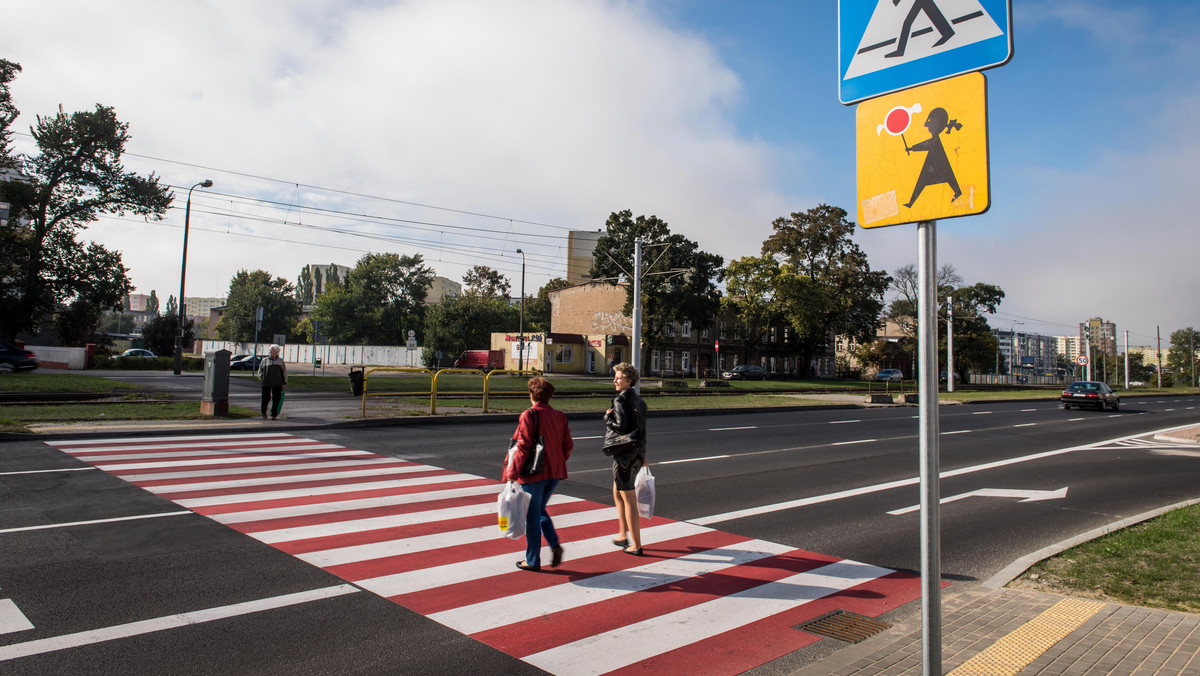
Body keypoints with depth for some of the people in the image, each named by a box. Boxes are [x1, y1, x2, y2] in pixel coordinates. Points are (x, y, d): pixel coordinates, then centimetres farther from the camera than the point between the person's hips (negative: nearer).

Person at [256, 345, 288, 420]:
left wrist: (284, 382, 6)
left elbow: (284, 372, 13)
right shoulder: (265, 361, 9)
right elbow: (260, 371, 13)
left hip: (277, 384, 0)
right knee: (266, 398, 0)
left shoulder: (280, 361, 11)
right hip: (266, 384, 0)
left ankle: (274, 415, 8)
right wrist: (261, 380, -2)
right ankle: (264, 413, 22)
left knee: (276, 399, 0)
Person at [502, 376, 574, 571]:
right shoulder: (559, 416, 4)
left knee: (532, 517, 6)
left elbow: (523, 447, -16)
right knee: (541, 510, 23)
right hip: (555, 473, 6)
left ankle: (532, 561, 15)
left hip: (533, 474, -6)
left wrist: (512, 472, -9)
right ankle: (554, 544, 5)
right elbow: (568, 445, 7)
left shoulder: (529, 416, -13)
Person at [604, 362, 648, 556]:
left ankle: (636, 545, 4)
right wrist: (642, 454, 22)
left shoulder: (620, 400, -15)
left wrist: (607, 416, -6)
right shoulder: (638, 401, 11)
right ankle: (623, 534, 30)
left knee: (629, 499, -2)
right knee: (617, 493, 23)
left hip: (624, 453, -9)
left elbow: (621, 426, -24)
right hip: (637, 452, 9)